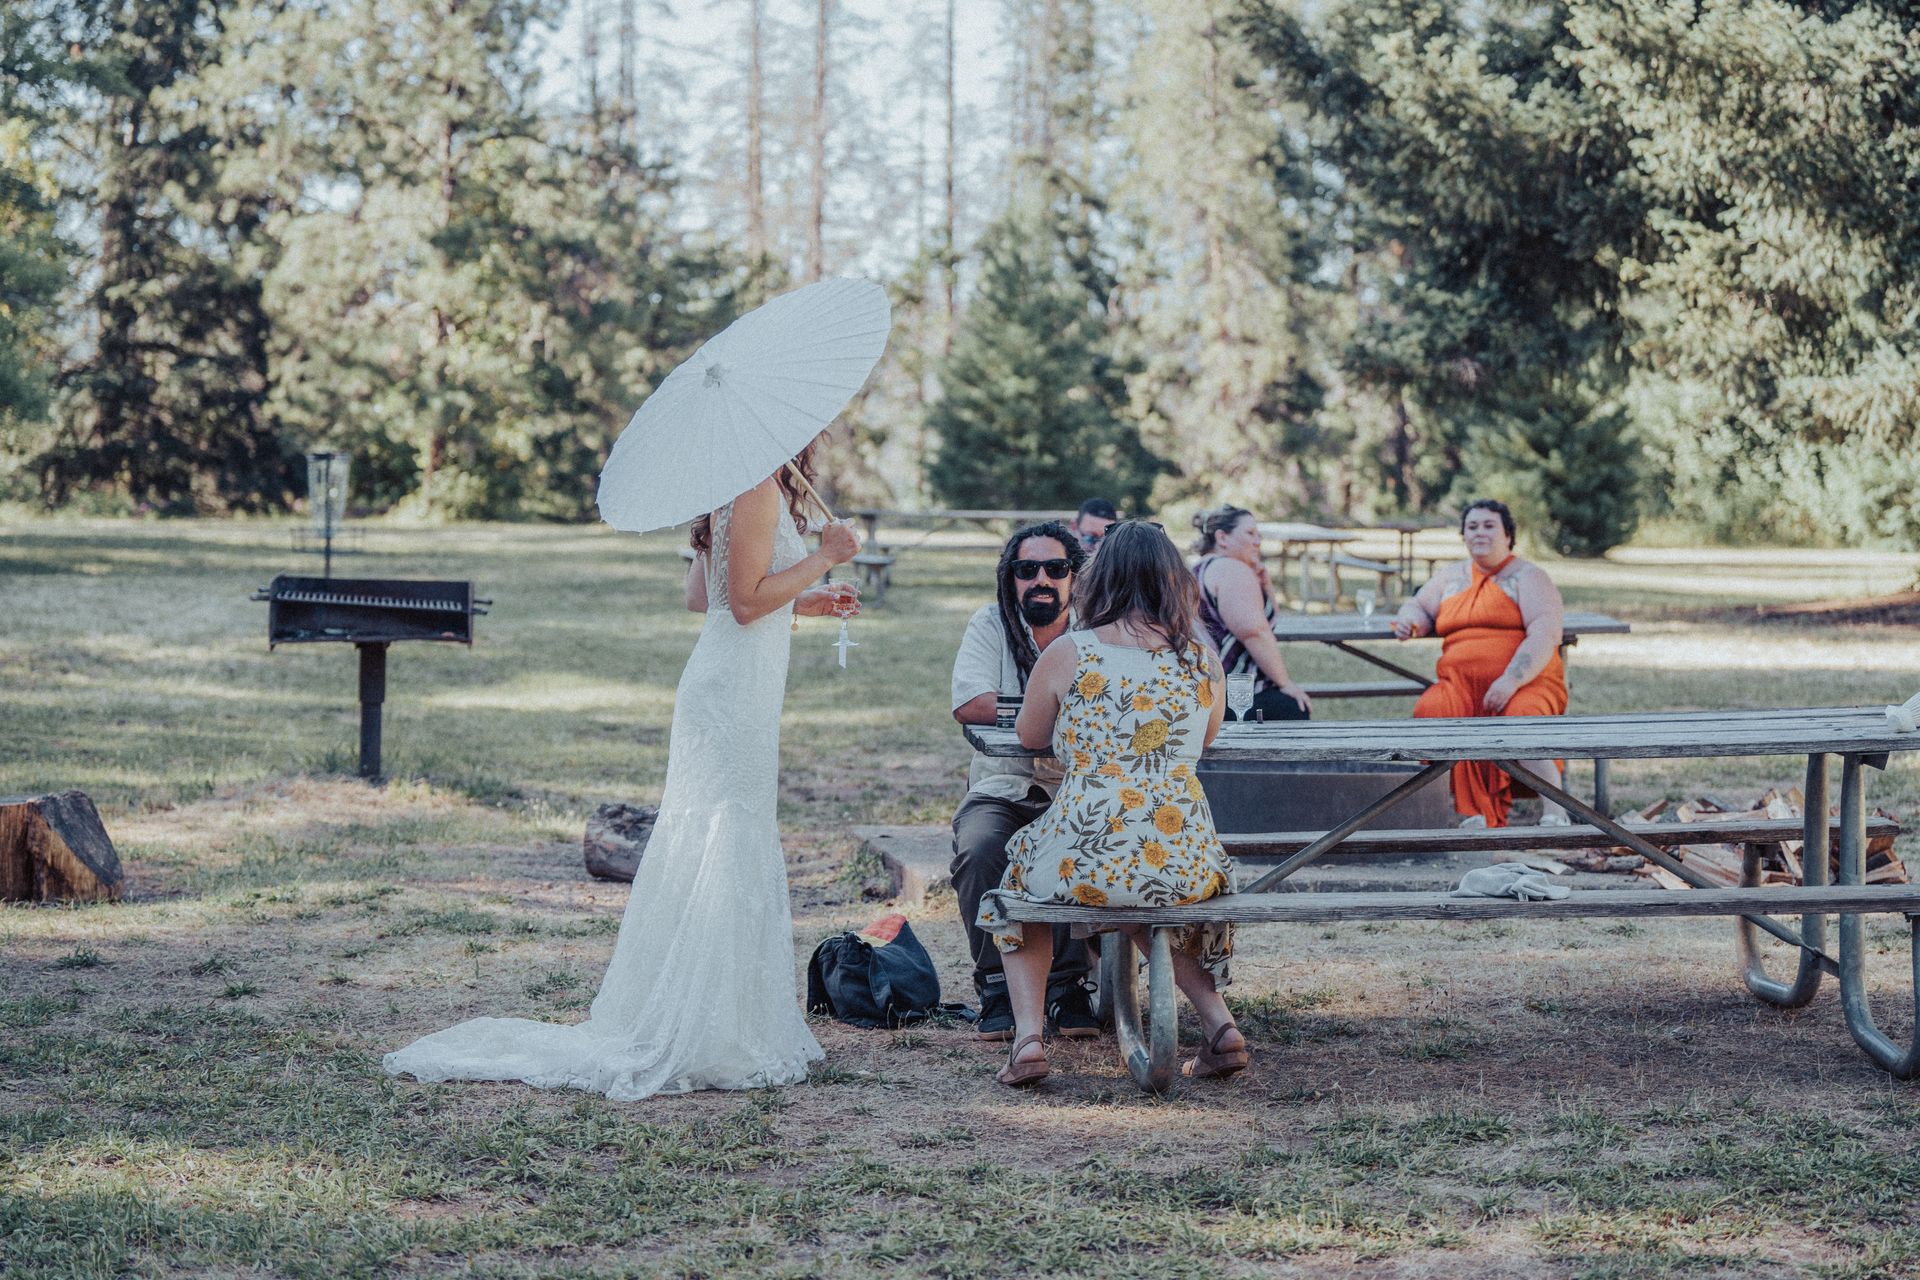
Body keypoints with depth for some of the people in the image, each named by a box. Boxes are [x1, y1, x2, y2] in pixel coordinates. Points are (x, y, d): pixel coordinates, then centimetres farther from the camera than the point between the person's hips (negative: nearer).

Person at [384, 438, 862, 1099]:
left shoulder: (738, 486, 16)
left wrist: (806, 601, 24)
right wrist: (824, 556, -11)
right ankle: (701, 1041, -3)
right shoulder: (760, 488, -14)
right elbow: (747, 600, -19)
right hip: (736, 690, -10)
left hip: (720, 682, 10)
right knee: (725, 856, -7)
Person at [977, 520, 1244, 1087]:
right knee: (1170, 892, 39)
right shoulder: (1202, 658, 4)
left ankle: (1028, 1035, 14)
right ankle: (1219, 1024, 21)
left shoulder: (1068, 653, -3)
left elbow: (1028, 736, 14)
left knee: (1018, 873, 30)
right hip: (1187, 863, 3)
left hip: (1084, 865, -3)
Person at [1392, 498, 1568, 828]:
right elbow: (1419, 607, 30)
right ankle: (1477, 815, -32)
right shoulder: (1451, 576, 23)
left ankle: (1554, 814, -35)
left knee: (1522, 718, -38)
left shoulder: (1528, 577, 6)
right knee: (1430, 711, -30)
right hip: (1460, 685, 4)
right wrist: (1409, 621, 2)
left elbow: (1544, 634, -8)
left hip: (1525, 685, -4)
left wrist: (1510, 682, -23)